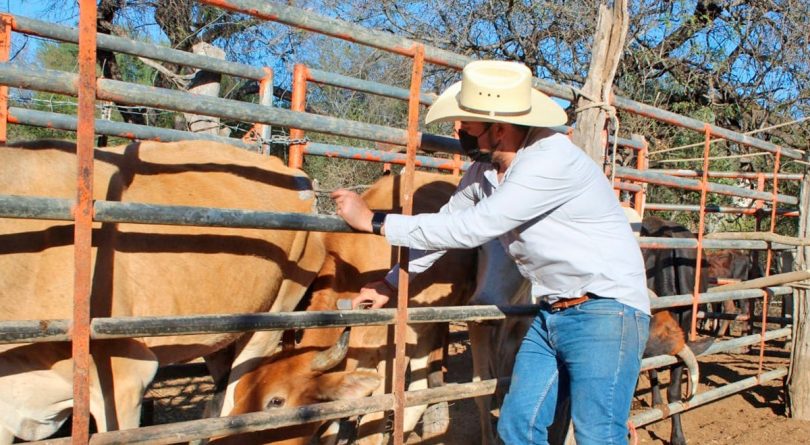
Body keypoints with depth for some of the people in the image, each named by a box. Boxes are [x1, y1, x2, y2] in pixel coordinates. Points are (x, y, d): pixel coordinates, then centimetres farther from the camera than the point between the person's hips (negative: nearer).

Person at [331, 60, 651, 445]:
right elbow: (446, 224, 16)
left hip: (605, 310, -8)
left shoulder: (552, 160, -25)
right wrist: (391, 284, 15)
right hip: (550, 313, 8)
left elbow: (471, 228, -27)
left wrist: (374, 221, -20)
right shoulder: (485, 173, 1)